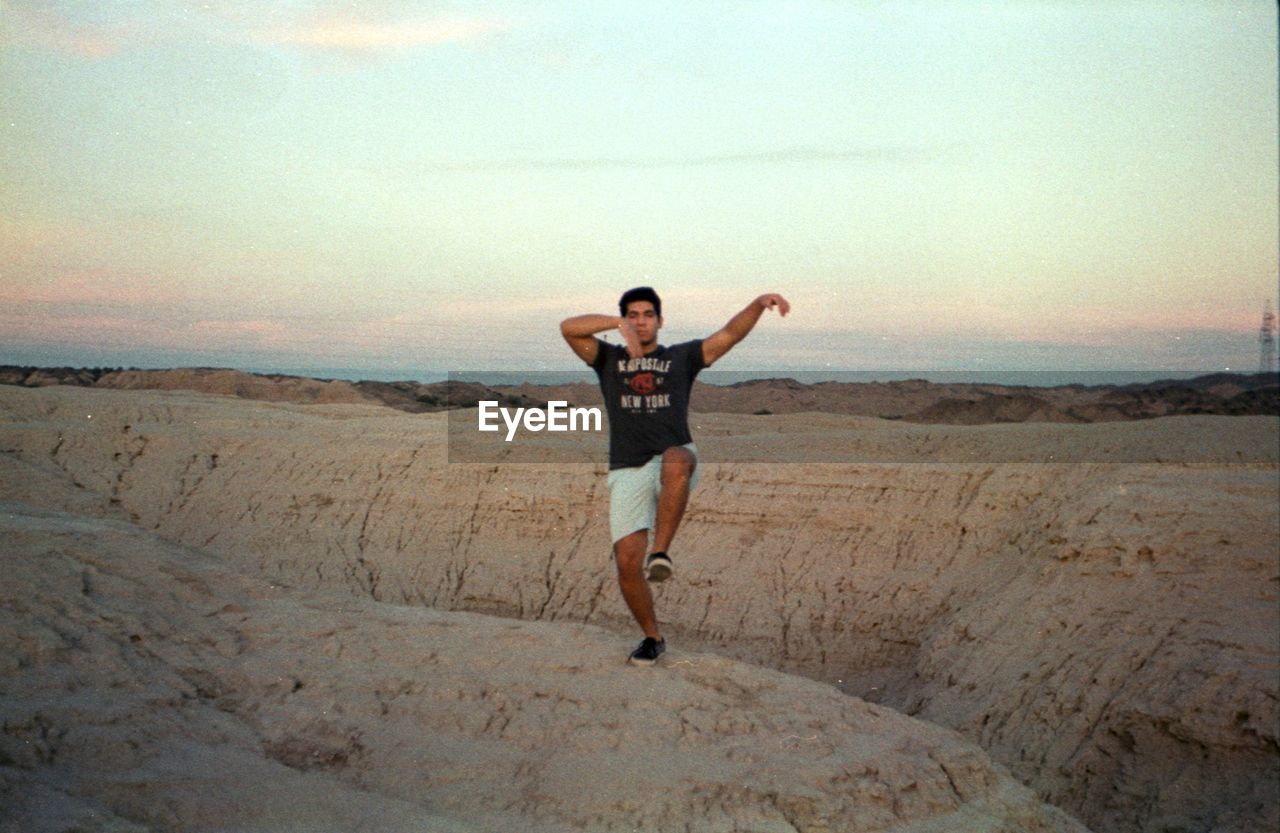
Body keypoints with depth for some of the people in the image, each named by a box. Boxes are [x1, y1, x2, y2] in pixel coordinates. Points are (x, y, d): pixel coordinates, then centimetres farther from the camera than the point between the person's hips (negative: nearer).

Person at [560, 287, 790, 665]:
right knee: (627, 562, -8)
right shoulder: (609, 360, 16)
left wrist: (760, 302, -11)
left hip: (674, 460, -1)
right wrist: (617, 322, -16)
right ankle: (652, 637, 14)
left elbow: (730, 333, 7)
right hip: (628, 472, 1)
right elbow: (569, 328, -1)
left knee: (677, 461, -40)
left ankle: (660, 552, -34)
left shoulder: (681, 357, 16)